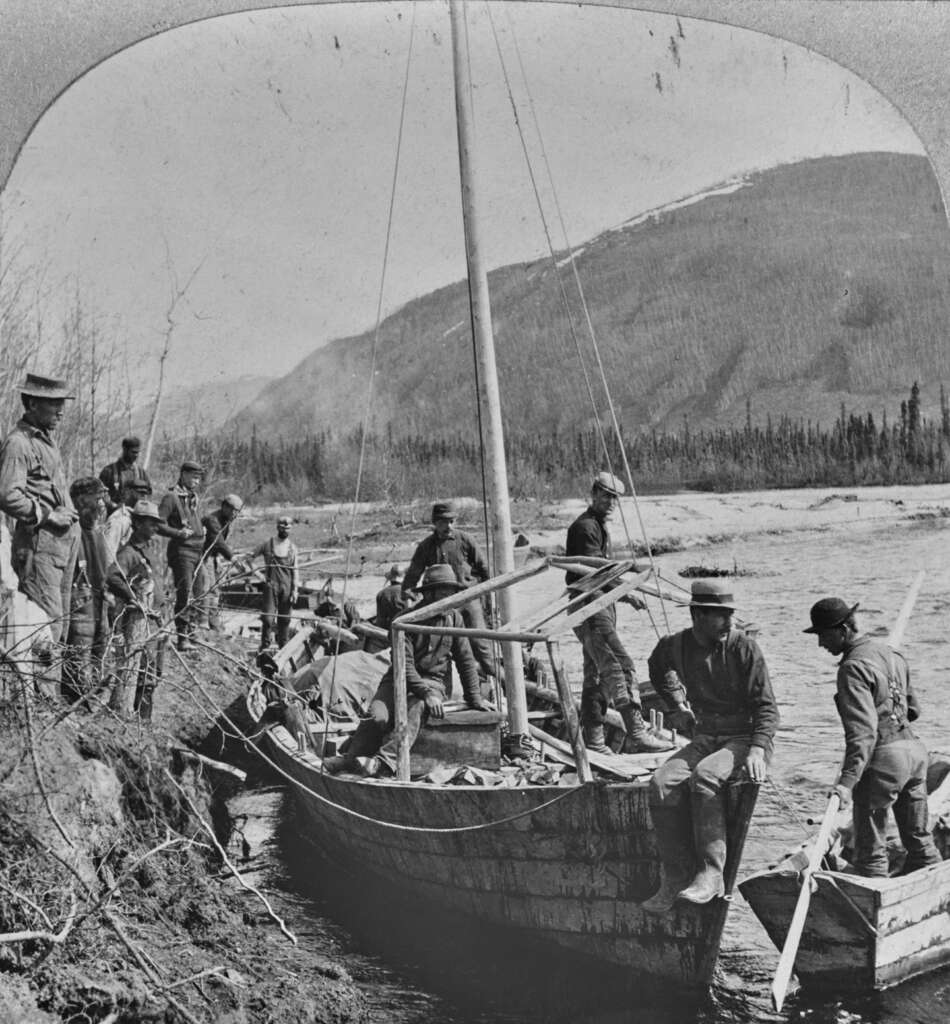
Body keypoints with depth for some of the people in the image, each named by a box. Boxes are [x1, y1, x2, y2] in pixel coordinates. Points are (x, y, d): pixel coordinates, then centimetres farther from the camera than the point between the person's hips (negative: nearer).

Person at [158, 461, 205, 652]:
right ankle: (182, 638, -12)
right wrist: (178, 532, -24)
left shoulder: (194, 498, 18)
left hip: (197, 551, 9)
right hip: (182, 551, -9)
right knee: (185, 595, -13)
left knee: (198, 596, 11)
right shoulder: (172, 497, -8)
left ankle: (191, 635, 21)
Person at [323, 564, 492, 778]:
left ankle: (385, 761, -50)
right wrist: (426, 694, -29)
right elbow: (404, 664, -18)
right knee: (377, 717, -31)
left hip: (432, 681, 1)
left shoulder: (454, 618, 2)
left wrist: (474, 699, 5)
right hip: (400, 679, -1)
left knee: (415, 710, -35)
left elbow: (466, 660, 8)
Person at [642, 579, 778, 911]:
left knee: (704, 777, -33)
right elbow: (657, 668, 27)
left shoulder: (743, 647, -11)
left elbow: (766, 706, -11)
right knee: (662, 783, -21)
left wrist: (758, 749, -25)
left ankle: (711, 875, -28)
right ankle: (673, 878, -14)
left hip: (746, 737, -4)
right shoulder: (677, 646, 1)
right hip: (705, 737, 5)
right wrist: (677, 706, 20)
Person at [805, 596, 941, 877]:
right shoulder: (890, 652, 11)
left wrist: (847, 781, -31)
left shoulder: (854, 668, -16)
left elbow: (863, 732, -26)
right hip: (913, 749, 9)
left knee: (870, 851, 1)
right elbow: (913, 709, 20)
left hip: (883, 759, -9)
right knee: (919, 839, 18)